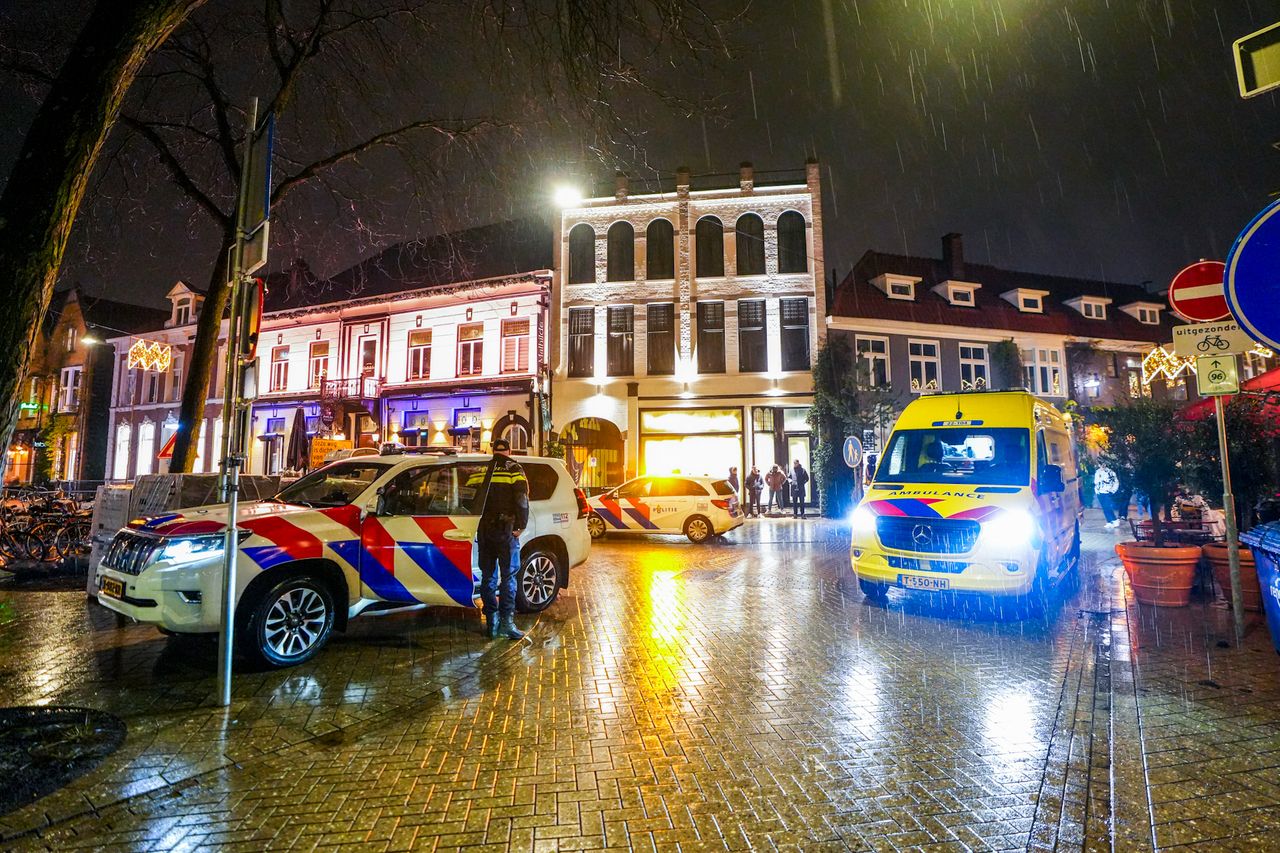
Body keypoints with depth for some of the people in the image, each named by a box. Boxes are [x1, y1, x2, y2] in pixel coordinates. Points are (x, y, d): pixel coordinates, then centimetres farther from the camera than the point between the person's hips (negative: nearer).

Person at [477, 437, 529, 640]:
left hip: (485, 530, 4)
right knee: (508, 576, 2)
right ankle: (507, 621, -3)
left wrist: (478, 525, 14)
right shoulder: (514, 470, -2)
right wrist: (521, 525, -5)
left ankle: (492, 622, 15)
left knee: (488, 576, 12)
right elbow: (522, 500, -11)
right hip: (506, 530, -3)